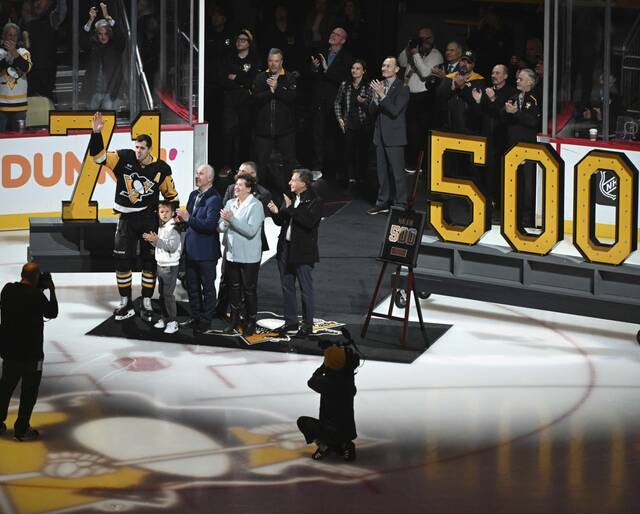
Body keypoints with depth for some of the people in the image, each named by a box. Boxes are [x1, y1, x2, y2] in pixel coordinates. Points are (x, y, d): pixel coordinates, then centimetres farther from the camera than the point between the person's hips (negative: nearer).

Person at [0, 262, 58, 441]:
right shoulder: (36, 296, -21)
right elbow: (52, 313, -5)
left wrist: (39, 288, 11)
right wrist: (52, 291, 4)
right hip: (31, 353, -6)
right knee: (29, 392, 7)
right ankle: (22, 430, 10)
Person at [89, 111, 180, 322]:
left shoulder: (160, 169, -6)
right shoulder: (124, 158, -6)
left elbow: (171, 195, 5)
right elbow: (98, 156, -10)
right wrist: (96, 133, -24)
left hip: (149, 219, -1)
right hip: (126, 218, 1)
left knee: (150, 261, 4)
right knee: (122, 261, 2)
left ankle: (146, 304, 15)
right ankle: (126, 303, 14)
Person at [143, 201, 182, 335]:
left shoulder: (173, 228, -15)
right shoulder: (161, 227, 12)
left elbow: (172, 246, -23)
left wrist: (157, 240, -25)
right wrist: (152, 240, 4)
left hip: (170, 266, -9)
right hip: (161, 265, 9)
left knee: (168, 294, -9)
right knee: (162, 293, 12)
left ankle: (173, 321, -6)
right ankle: (165, 318, 21)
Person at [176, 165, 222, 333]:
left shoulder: (214, 199, -16)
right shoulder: (193, 195, 10)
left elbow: (210, 224, -25)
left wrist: (189, 219, -27)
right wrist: (182, 218, -2)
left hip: (206, 251, -8)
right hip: (192, 249, 8)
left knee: (207, 286, 6)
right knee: (192, 286, 16)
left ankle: (206, 320, 14)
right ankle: (195, 318, 27)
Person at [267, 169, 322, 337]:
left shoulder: (314, 202, -12)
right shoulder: (290, 199, 11)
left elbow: (309, 222, -26)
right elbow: (280, 222, 15)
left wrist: (291, 208, -23)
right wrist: (276, 213, -6)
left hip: (303, 253, -8)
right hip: (285, 250, 8)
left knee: (306, 290, 1)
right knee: (287, 288, 14)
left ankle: (307, 325, 8)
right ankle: (291, 322, 24)